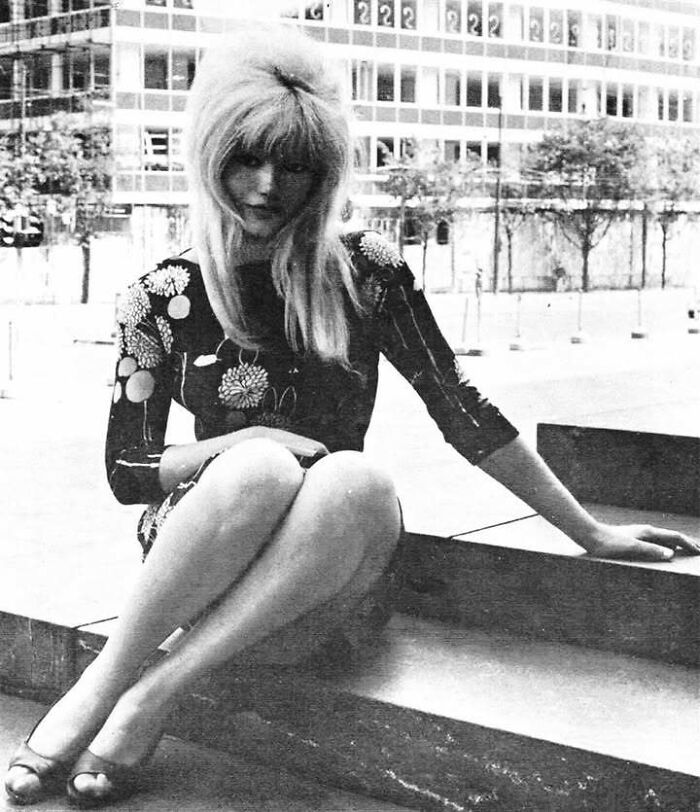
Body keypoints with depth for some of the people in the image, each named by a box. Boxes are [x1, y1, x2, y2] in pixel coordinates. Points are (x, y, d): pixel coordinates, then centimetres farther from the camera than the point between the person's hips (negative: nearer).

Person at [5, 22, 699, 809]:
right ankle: (102, 682, -20)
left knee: (359, 481, -33)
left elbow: (461, 411, 1)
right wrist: (240, 444, -16)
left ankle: (150, 695, -27)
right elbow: (126, 472, 3)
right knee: (260, 468, -33)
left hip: (326, 582, 1)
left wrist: (590, 533, 2)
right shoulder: (164, 297, -1)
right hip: (199, 564, 0)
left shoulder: (364, 271, -2)